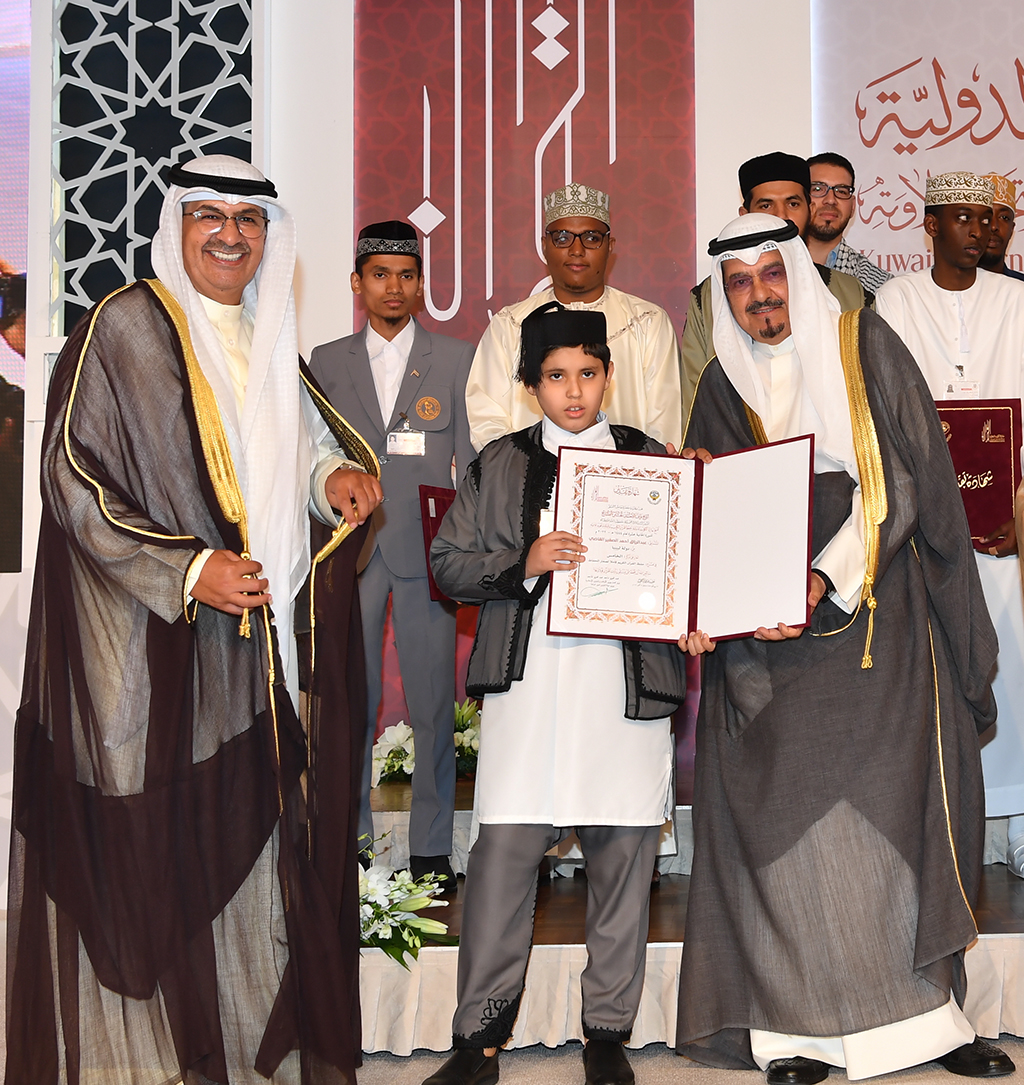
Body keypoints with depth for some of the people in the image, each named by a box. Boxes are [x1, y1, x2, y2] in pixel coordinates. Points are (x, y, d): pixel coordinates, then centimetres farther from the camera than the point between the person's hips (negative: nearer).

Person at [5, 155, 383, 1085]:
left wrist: (334, 474, 5)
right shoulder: (125, 326, -5)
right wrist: (186, 569, -19)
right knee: (150, 850, -2)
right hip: (147, 644, -6)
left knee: (243, 842, 9)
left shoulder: (264, 339, 15)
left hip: (249, 638, 6)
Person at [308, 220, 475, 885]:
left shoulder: (457, 360, 8)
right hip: (350, 552, 1)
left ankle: (431, 849, 10)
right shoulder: (327, 362, 12)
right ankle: (349, 836, 16)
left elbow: (473, 462, 6)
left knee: (432, 704, 0)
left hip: (427, 550, -1)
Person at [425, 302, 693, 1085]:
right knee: (502, 856, -2)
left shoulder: (652, 460, 12)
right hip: (527, 684, 0)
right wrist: (523, 564, -10)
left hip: (628, 685, 1)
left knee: (622, 859, 4)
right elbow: (449, 562, 7)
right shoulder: (500, 464, 12)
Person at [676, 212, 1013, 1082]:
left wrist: (825, 579, -17)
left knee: (901, 805, -4)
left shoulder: (865, 350, 4)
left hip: (879, 619, -1)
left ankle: (925, 1010, 5)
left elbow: (899, 483, -5)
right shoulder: (725, 388, 10)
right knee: (791, 811, -5)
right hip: (773, 633, 1)